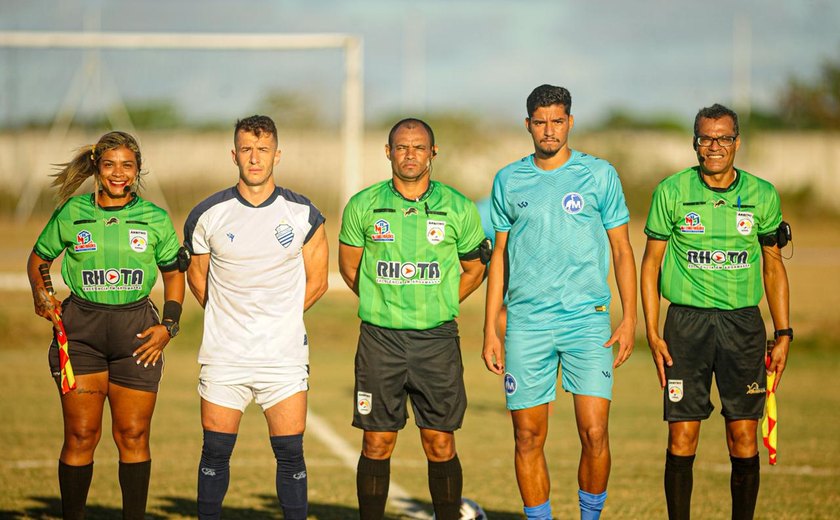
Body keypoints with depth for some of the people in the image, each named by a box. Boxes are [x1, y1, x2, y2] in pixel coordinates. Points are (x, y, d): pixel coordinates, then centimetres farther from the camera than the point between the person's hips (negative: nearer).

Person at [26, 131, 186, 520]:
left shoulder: (155, 219, 4)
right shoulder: (72, 214, 2)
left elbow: (174, 272, 13)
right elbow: (39, 258, 15)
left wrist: (169, 326, 3)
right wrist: (41, 294, -3)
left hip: (137, 331, 1)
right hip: (80, 329, -1)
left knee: (133, 435, 2)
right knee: (80, 435, -2)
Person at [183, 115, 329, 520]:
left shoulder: (303, 214, 1)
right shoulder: (208, 215, 1)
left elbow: (316, 282, 9)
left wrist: (276, 318, 9)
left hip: (284, 354, 0)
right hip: (223, 354, 0)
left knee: (290, 453, -2)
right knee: (215, 452, 3)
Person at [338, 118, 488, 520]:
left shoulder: (458, 208, 1)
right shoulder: (363, 206, 1)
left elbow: (474, 268, 14)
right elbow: (348, 265, 14)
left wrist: (438, 306, 10)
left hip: (437, 339, 0)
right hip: (380, 339, 0)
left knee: (440, 444, 0)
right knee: (377, 444, 2)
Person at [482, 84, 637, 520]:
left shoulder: (599, 175, 4)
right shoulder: (508, 180, 9)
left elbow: (622, 250, 7)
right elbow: (499, 256, 14)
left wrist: (629, 319, -1)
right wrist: (491, 329, 9)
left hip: (587, 320, -2)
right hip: (526, 324, 2)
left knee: (594, 432, -10)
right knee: (528, 437, 1)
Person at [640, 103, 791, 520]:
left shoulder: (762, 195, 5)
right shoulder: (671, 192, 0)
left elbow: (773, 268, 12)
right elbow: (651, 263, 4)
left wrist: (783, 334, 7)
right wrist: (653, 333, -3)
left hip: (743, 324, 1)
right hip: (687, 321, -1)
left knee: (743, 438, 0)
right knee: (682, 438, -3)